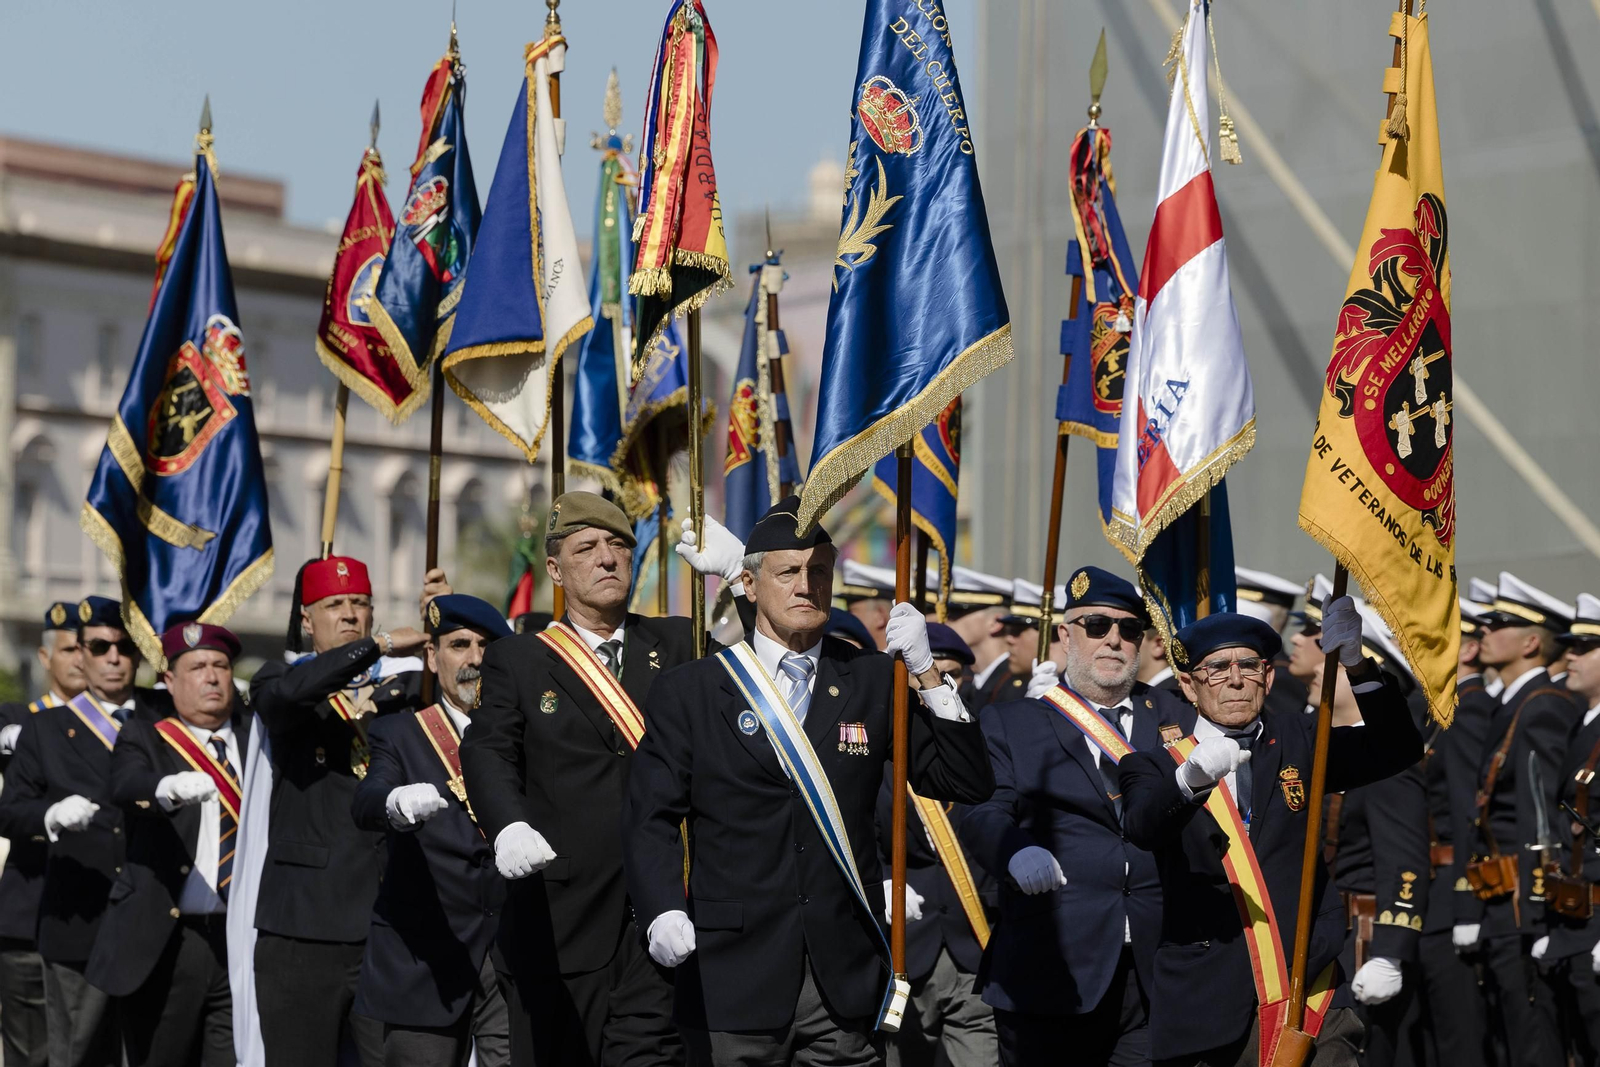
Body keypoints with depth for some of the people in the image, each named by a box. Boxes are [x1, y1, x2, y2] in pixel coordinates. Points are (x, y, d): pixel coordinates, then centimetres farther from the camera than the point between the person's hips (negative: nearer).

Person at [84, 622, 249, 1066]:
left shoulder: (253, 732, 13)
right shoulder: (144, 739, 2)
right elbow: (126, 785, -19)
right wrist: (170, 788, -41)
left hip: (245, 941, 2)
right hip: (164, 945, -2)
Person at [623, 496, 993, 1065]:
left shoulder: (873, 681, 9)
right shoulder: (689, 691, 4)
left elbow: (967, 783, 3)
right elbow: (651, 819, 0)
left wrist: (926, 675, -6)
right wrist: (663, 912, -18)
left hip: (846, 978, 2)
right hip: (735, 978, -1)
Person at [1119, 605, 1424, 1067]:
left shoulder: (1298, 741, 13)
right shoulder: (1155, 766, 5)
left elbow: (1396, 750, 0)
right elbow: (1143, 828, -16)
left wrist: (1356, 665, -16)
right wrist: (1191, 779, -38)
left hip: (1309, 991, 1)